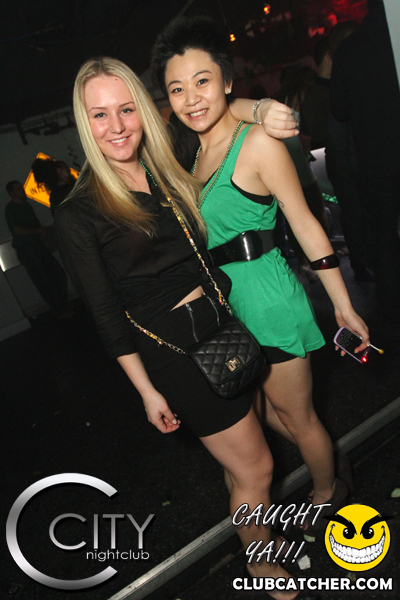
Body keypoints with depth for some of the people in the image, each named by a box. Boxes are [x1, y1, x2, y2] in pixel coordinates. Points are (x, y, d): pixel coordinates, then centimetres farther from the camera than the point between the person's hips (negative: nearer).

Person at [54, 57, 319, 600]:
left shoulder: (169, 173, 4)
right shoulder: (79, 214, -13)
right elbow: (107, 315, -9)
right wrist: (148, 391, -6)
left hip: (224, 326, 6)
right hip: (174, 350, -6)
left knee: (239, 459, 19)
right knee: (255, 467, 8)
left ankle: (261, 529, 48)